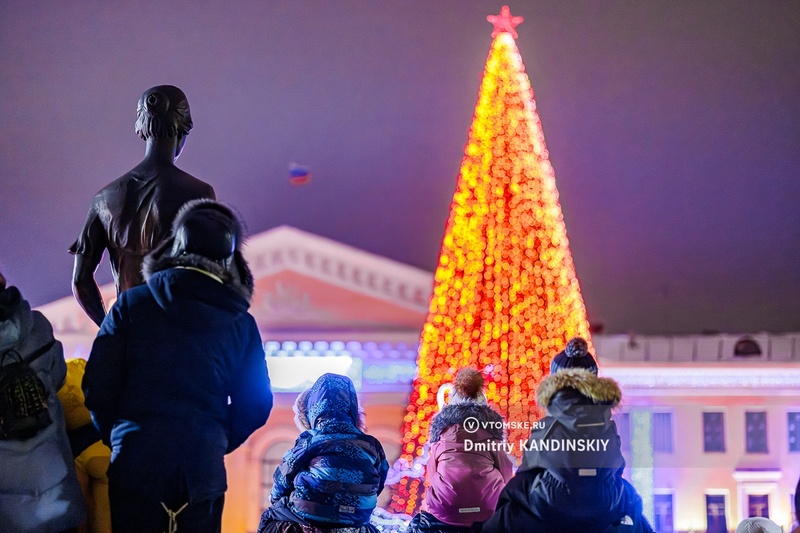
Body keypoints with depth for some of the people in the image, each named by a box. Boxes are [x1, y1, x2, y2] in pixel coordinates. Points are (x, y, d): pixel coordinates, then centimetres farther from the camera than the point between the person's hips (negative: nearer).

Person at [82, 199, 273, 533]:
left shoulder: (131, 304, -2)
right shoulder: (241, 323, 1)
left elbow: (98, 387, -3)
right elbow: (255, 405, 3)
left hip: (134, 464, -1)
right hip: (203, 467, 1)